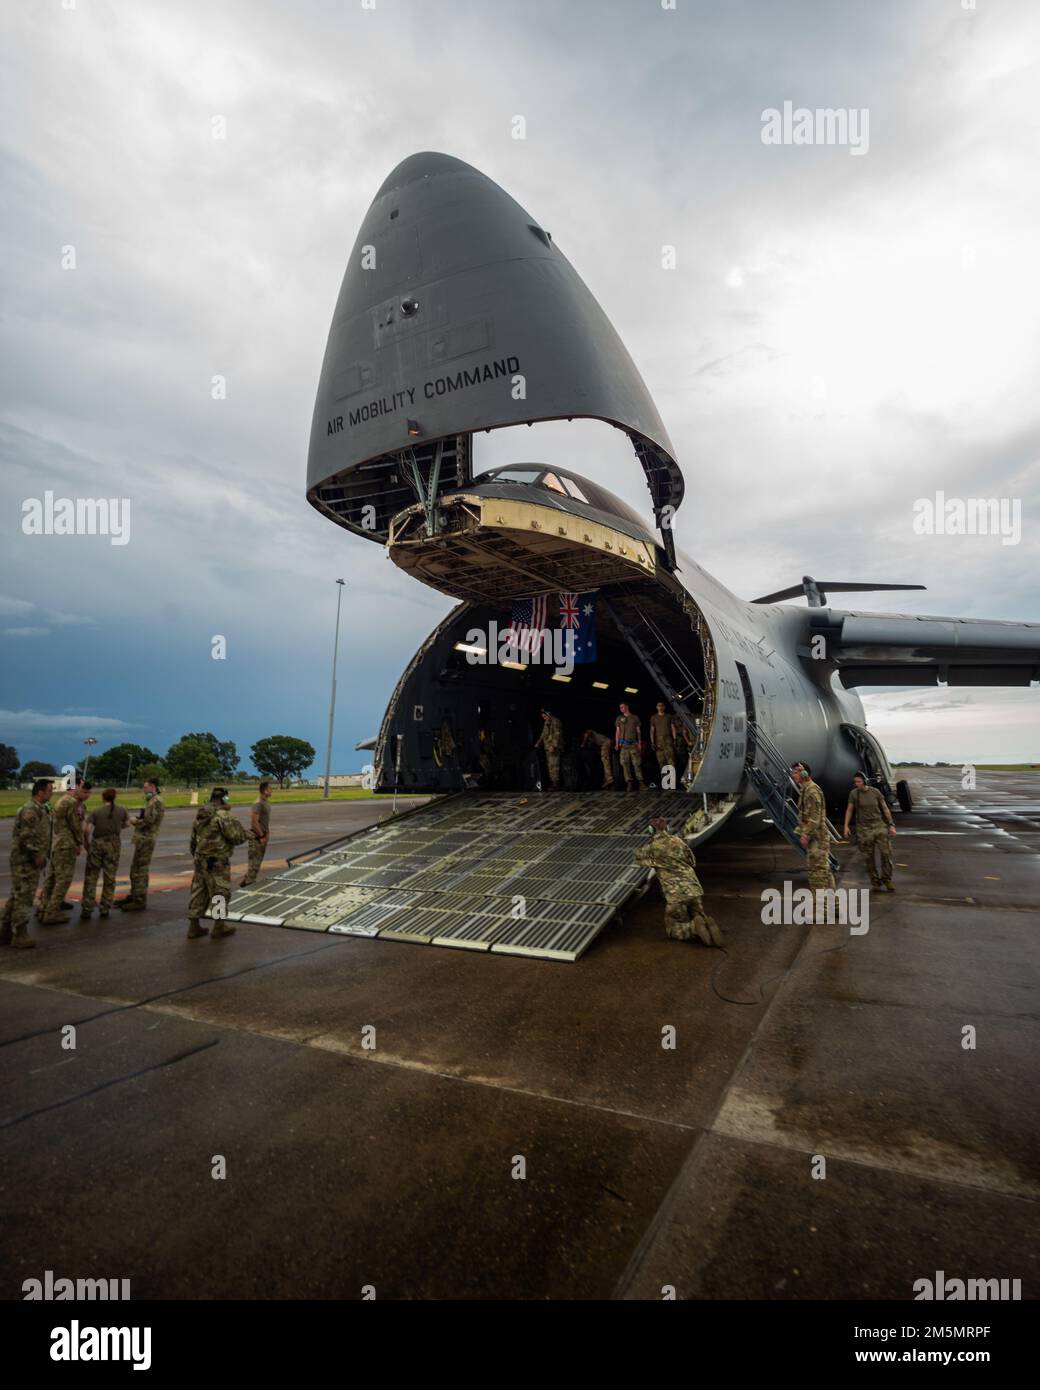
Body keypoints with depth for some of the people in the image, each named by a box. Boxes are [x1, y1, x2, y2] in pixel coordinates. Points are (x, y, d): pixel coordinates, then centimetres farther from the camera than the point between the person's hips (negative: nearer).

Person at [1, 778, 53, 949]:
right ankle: (20, 934, 2)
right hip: (26, 862, -10)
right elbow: (27, 837, -24)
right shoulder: (30, 810, -19)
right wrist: (37, 856, -17)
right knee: (23, 898, -4)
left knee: (17, 896, 16)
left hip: (32, 861, 10)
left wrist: (41, 856, 17)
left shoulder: (41, 809, 14)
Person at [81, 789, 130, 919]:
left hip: (97, 844, -1)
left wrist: (87, 844, -1)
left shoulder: (96, 812, -3)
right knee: (109, 878, 9)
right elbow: (127, 823, 19)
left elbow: (88, 829, -13)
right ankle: (104, 910, 12)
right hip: (113, 845, 1)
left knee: (91, 877, 7)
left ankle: (86, 910, 5)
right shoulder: (121, 811, 4)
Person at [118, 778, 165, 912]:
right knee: (135, 869, 18)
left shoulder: (156, 801, -14)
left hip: (146, 839, -10)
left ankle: (140, 901, -1)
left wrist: (134, 821, -7)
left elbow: (148, 821, -22)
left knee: (141, 870, -6)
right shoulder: (151, 801, 19)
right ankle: (133, 896, 28)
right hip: (142, 839, 10)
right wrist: (137, 820, 2)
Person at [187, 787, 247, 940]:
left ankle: (194, 926, 17)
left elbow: (193, 840, 17)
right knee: (221, 893, 4)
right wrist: (236, 825, 1)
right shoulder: (224, 816, -17)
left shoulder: (200, 816, 9)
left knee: (198, 892, 13)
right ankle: (220, 926, 11)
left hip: (200, 860, 8)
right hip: (217, 862, -8)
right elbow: (238, 838, -17)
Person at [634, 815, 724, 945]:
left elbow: (638, 856, 21)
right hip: (694, 889, 4)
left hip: (676, 894, -4)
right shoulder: (678, 841, 11)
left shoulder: (652, 846, 0)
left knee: (672, 930, 12)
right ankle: (707, 924, -7)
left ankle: (695, 927, -14)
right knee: (698, 916, 25)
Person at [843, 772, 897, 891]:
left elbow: (885, 808, 5)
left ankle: (886, 879, 15)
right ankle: (875, 881, 18)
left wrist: (891, 825, 2)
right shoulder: (853, 794, -3)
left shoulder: (875, 792, -2)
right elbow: (849, 810, 4)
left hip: (879, 825, 1)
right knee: (868, 857, 3)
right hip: (864, 828, -1)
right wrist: (846, 826, -4)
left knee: (886, 853, -4)